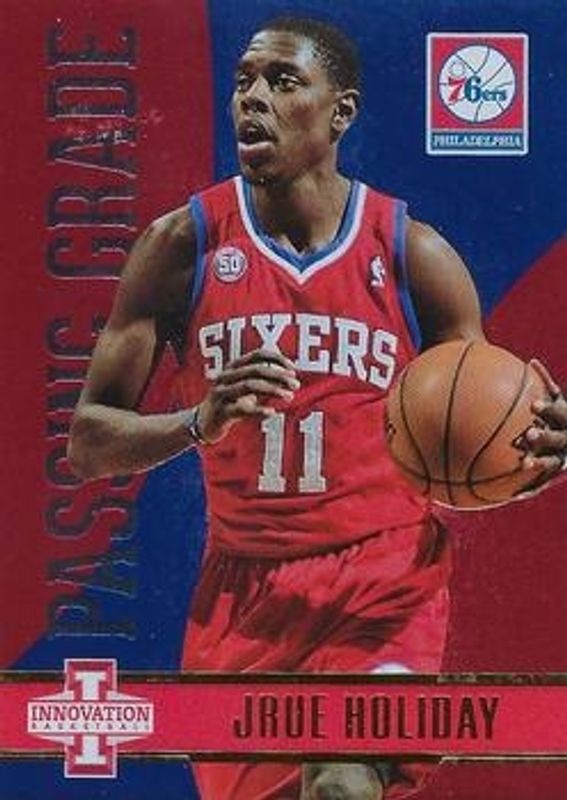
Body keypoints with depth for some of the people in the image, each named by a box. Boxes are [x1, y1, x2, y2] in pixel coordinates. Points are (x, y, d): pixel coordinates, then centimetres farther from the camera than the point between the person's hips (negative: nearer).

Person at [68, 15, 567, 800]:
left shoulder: (415, 254, -4)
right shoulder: (185, 243, -4)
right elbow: (87, 442, -3)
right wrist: (199, 421, -23)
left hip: (387, 585, -2)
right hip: (241, 588, 2)